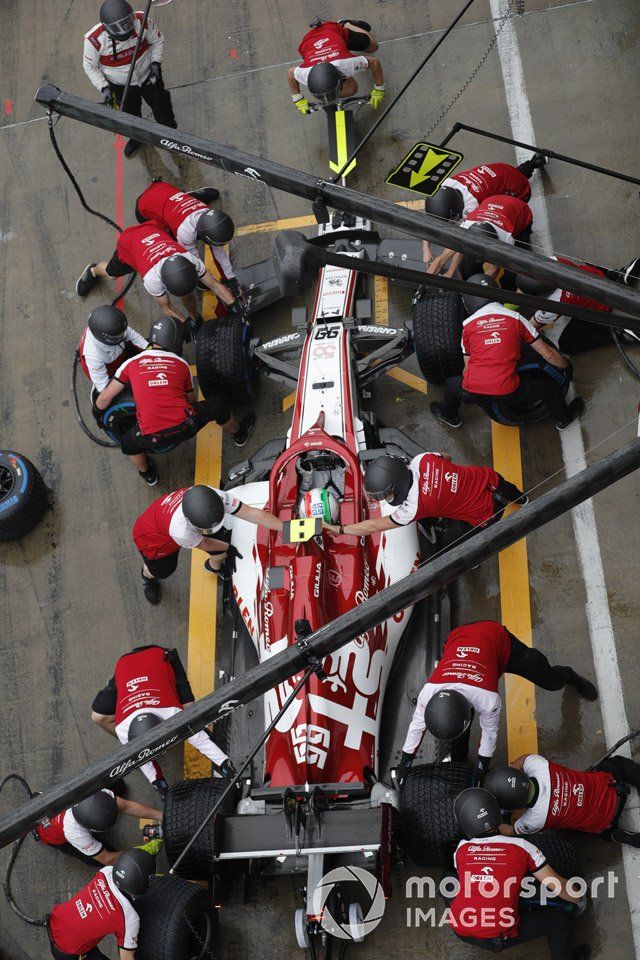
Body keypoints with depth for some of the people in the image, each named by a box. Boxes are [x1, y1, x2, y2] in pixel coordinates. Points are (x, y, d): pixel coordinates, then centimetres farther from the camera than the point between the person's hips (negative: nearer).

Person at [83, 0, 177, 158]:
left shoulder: (141, 21, -30)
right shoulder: (94, 40, -34)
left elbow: (157, 40, -8)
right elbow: (90, 66, -14)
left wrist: (155, 62, -19)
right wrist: (103, 88, -21)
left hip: (148, 76, 1)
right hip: (120, 85, 0)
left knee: (161, 107, 22)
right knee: (130, 115, 24)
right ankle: (137, 138, 57)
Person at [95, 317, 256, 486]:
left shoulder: (132, 363, 11)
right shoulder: (181, 364, 12)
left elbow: (102, 400, 13)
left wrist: (98, 410, 36)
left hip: (153, 440, -1)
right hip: (186, 427, 1)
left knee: (128, 443, 32)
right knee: (217, 405, 27)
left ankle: (147, 474, 50)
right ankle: (239, 434, 54)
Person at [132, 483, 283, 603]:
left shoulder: (216, 497, -40)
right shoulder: (181, 531, -48)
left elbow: (251, 513, -30)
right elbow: (203, 544, -24)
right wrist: (229, 547, -7)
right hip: (153, 536, -4)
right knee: (161, 571, 16)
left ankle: (214, 566, 38)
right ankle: (148, 576, 55)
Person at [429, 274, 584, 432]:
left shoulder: (468, 324, 10)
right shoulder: (515, 318, 8)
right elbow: (548, 354, 13)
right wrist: (565, 364, 33)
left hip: (472, 391, 1)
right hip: (507, 392, -1)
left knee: (452, 384, 35)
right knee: (550, 387, 23)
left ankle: (449, 416, 57)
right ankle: (564, 418, 46)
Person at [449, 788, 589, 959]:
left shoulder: (461, 849, 0)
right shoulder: (521, 847, -7)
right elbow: (556, 884, -1)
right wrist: (580, 900, 19)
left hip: (460, 931, 3)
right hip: (497, 938, -3)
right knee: (561, 919, 14)